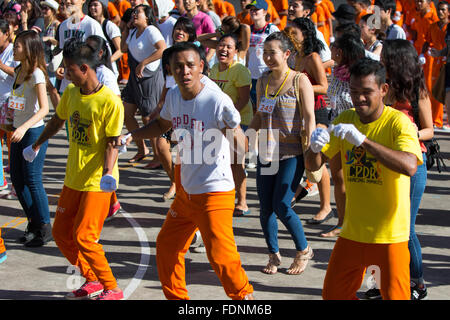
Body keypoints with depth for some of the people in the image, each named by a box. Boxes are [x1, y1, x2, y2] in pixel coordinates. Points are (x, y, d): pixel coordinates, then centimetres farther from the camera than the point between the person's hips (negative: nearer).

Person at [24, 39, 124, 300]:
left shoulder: (110, 102, -19)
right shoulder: (70, 93, 2)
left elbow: (113, 142, -18)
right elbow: (58, 120, 20)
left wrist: (108, 172, -33)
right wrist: (37, 145, 32)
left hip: (97, 182, -8)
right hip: (73, 178, 8)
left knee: (83, 237, -11)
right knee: (61, 233, 10)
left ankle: (112, 289, 5)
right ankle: (92, 280, 26)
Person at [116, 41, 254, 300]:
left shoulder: (218, 100, -20)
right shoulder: (173, 96, 1)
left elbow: (241, 144, -22)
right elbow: (162, 125, 22)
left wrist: (233, 129, -43)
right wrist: (129, 137, 11)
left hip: (215, 192, -7)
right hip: (186, 191, 8)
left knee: (220, 255, -12)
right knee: (167, 245, 18)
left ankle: (244, 295, 12)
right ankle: (176, 297, 37)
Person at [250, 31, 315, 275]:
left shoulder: (300, 81, -5)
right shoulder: (262, 82, 11)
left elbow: (309, 118, -7)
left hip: (292, 154, -5)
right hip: (266, 152, 6)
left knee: (281, 206, -11)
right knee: (265, 208, 4)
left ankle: (304, 250, 12)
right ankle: (274, 255, 21)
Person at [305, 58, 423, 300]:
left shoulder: (398, 122, -12)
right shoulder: (345, 120, 5)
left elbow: (409, 166, -30)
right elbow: (313, 165, 4)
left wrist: (363, 140, -37)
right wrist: (315, 147, -19)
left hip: (390, 234, -5)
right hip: (352, 232, 5)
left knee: (394, 296, -1)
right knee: (333, 295, 12)